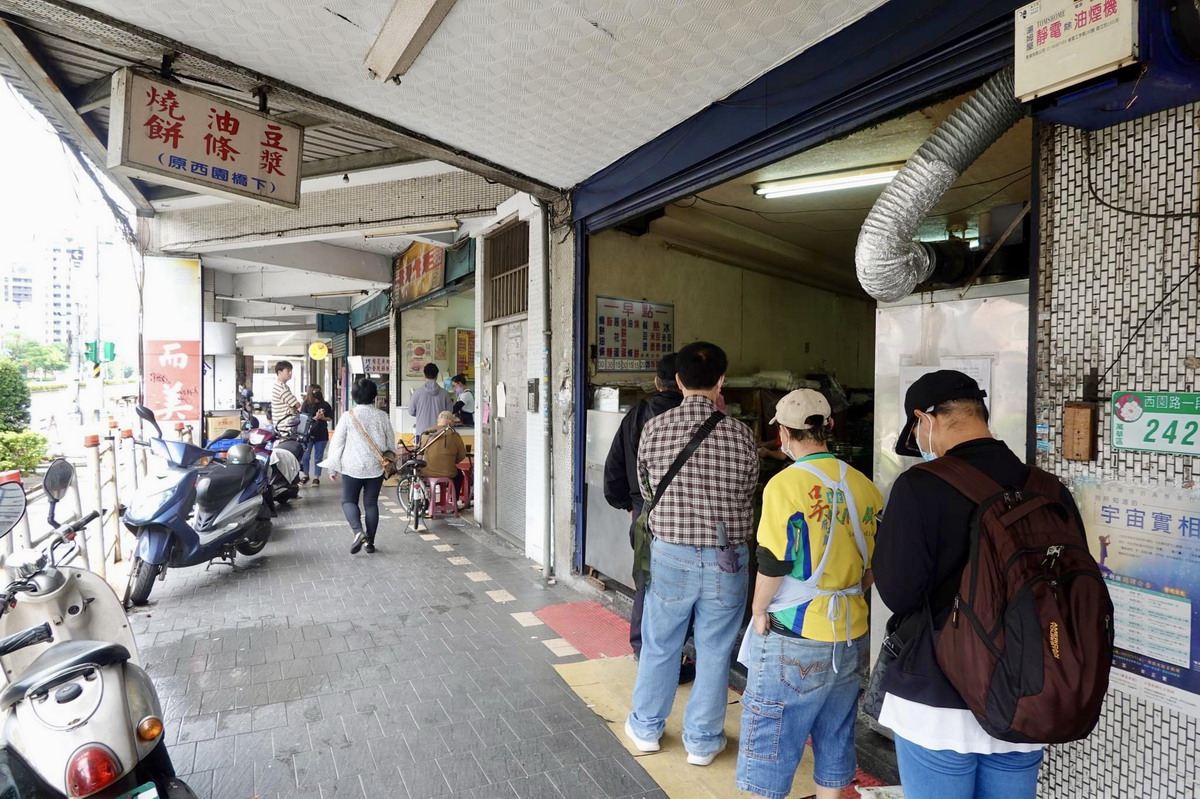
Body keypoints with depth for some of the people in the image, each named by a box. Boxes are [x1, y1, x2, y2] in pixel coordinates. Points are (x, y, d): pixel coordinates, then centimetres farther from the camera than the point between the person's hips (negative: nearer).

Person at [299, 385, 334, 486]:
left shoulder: (326, 405, 2)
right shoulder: (306, 404, -3)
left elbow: (330, 418, 8)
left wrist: (323, 417, -12)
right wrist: (315, 418, -20)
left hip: (321, 434, 1)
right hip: (308, 434, -1)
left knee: (318, 457, 6)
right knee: (305, 456, 5)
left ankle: (316, 477, 13)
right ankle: (306, 475, 24)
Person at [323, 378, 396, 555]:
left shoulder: (348, 416, -8)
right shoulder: (382, 416, -3)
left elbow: (337, 442, -4)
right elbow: (391, 442, 5)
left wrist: (333, 467, 6)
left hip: (353, 467, -2)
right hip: (375, 467, 2)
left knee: (349, 500, 12)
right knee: (371, 503, 10)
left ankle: (358, 532, -11)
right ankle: (370, 541, 14)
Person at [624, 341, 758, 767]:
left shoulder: (654, 428, -10)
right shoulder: (739, 433, -10)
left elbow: (646, 490, 3)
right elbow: (749, 493, 3)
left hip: (671, 554, 0)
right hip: (727, 559, 0)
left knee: (659, 645, 18)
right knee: (714, 651, 15)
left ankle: (646, 727, 37)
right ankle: (703, 740, 31)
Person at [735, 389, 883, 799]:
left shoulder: (786, 483, -18)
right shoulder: (864, 486, 1)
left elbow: (773, 562, -16)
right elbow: (875, 563, 7)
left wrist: (759, 610, -1)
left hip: (793, 639, -6)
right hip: (851, 635, 6)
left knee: (770, 738, 10)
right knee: (835, 738, 21)